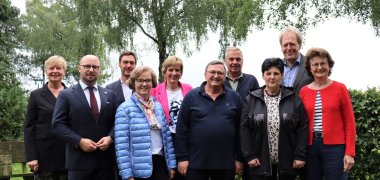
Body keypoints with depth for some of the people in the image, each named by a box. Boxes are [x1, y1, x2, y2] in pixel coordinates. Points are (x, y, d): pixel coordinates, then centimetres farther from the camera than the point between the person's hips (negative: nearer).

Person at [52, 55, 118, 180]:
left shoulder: (110, 95, 13)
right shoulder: (66, 95, 2)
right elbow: (57, 124, -4)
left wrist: (110, 137, -9)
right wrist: (79, 141, -14)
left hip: (106, 159, 3)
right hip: (79, 160, -3)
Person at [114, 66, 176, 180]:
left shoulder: (158, 106, 10)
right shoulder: (125, 108, -7)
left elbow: (166, 136, 13)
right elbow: (121, 145, -11)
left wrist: (171, 164, 8)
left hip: (160, 162, 5)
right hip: (139, 167, -5)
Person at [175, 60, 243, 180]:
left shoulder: (235, 97, 5)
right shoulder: (191, 96, 1)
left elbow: (240, 129, 6)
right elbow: (182, 128, -1)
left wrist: (239, 158, 3)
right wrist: (182, 157, -5)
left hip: (226, 163, 2)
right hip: (196, 162, -1)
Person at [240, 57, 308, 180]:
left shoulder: (294, 99, 3)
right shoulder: (251, 100, 4)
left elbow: (302, 128, 1)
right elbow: (245, 129, 2)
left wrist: (300, 156, -5)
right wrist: (249, 156, -5)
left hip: (287, 164, 0)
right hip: (260, 164, 0)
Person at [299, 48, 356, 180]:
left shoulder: (340, 88, -2)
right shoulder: (303, 91, 5)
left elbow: (349, 122, -2)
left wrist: (350, 152, -8)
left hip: (335, 146, -3)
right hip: (310, 146, 3)